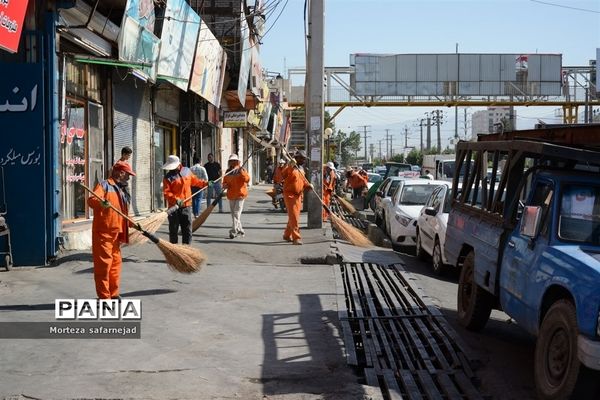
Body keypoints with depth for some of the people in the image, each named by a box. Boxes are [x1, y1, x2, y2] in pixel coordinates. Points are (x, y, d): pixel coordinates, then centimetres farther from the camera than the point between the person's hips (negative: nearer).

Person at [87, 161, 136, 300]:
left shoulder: (122, 191, 22)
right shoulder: (104, 185, -5)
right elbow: (91, 200, -21)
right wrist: (101, 203, -40)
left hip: (116, 233, 9)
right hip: (103, 232, -9)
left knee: (115, 262, 13)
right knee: (103, 263, -7)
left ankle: (113, 294, 22)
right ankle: (104, 296, -4)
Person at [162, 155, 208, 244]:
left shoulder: (187, 171, 5)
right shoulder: (168, 177, -8)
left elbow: (194, 181, 22)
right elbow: (166, 192, -14)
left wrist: (205, 183, 15)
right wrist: (176, 199, -26)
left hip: (186, 205, 3)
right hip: (174, 206, -3)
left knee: (187, 227, 7)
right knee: (173, 229, 3)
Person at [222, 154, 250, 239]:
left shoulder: (241, 170, -5)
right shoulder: (228, 172, 11)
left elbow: (247, 179, -19)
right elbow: (224, 182, 21)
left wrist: (241, 172, -33)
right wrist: (225, 185, -1)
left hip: (240, 195, -7)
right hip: (231, 196, 7)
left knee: (236, 213, -12)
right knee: (234, 214, 13)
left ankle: (233, 231, -15)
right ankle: (240, 230, 26)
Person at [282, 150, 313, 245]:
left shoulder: (301, 169, 14)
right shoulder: (291, 167, -13)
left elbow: (303, 181, 19)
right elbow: (283, 174, -32)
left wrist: (308, 185, -2)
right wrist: (290, 166, -47)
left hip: (298, 195, 9)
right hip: (290, 194, -8)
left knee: (294, 216, 15)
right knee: (293, 216, -11)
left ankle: (287, 235, 28)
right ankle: (296, 237, -11)